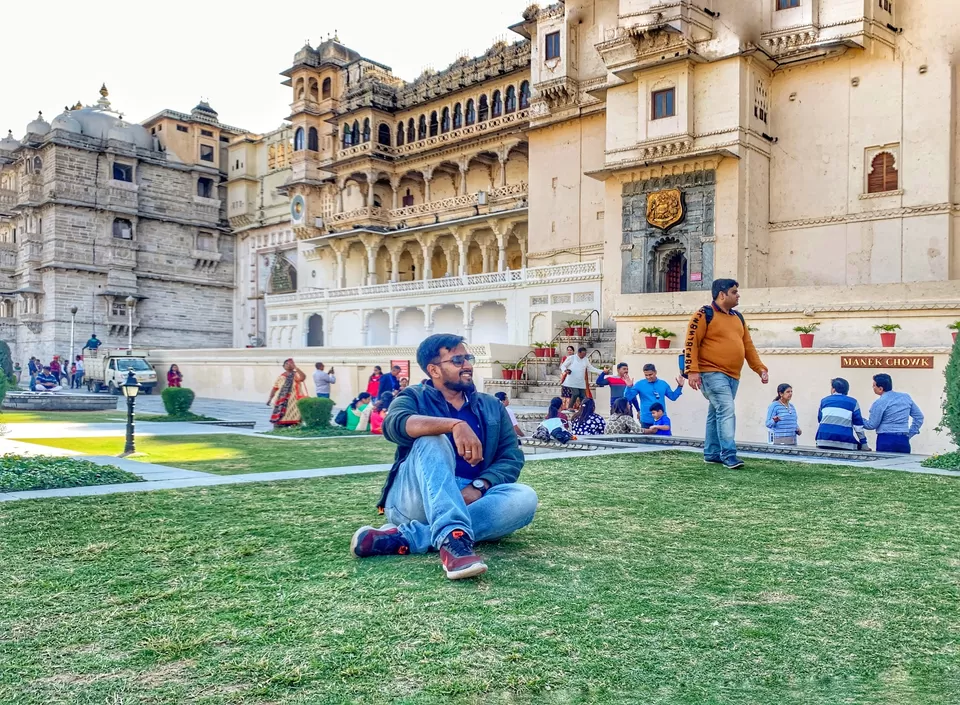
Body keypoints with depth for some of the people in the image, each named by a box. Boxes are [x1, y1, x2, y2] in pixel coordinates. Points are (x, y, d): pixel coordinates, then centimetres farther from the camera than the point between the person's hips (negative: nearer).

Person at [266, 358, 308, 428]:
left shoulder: (296, 375, 0)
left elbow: (303, 377, -22)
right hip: (281, 404, 3)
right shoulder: (281, 377, 10)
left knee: (294, 423, -7)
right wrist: (270, 398, 2)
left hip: (293, 403, -3)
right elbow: (275, 388, 12)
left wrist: (295, 367, -24)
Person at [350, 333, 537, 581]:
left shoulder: (492, 407, 19)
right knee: (433, 440, -29)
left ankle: (405, 538, -32)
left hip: (471, 502, 3)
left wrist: (478, 487, -15)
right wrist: (455, 425, -34)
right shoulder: (414, 398, 7)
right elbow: (395, 425, -18)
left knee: (525, 498, -26)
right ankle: (453, 538, -52)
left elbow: (511, 457, 6)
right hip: (414, 501, -3)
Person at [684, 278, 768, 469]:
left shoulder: (738, 317, 17)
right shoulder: (705, 315, -6)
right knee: (727, 411, -16)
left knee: (716, 413, 12)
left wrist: (760, 368, 12)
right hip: (712, 373, -7)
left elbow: (748, 345, 20)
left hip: (732, 376, 7)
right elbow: (691, 343, -11)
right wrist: (692, 371, -19)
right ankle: (729, 455, -15)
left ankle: (712, 453, 19)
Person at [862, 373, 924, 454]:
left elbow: (871, 425, -2)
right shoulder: (906, 397, 11)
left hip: (886, 441, -5)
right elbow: (919, 417, 15)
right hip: (903, 441, 5)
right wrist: (909, 434, 16)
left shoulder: (879, 403, -7)